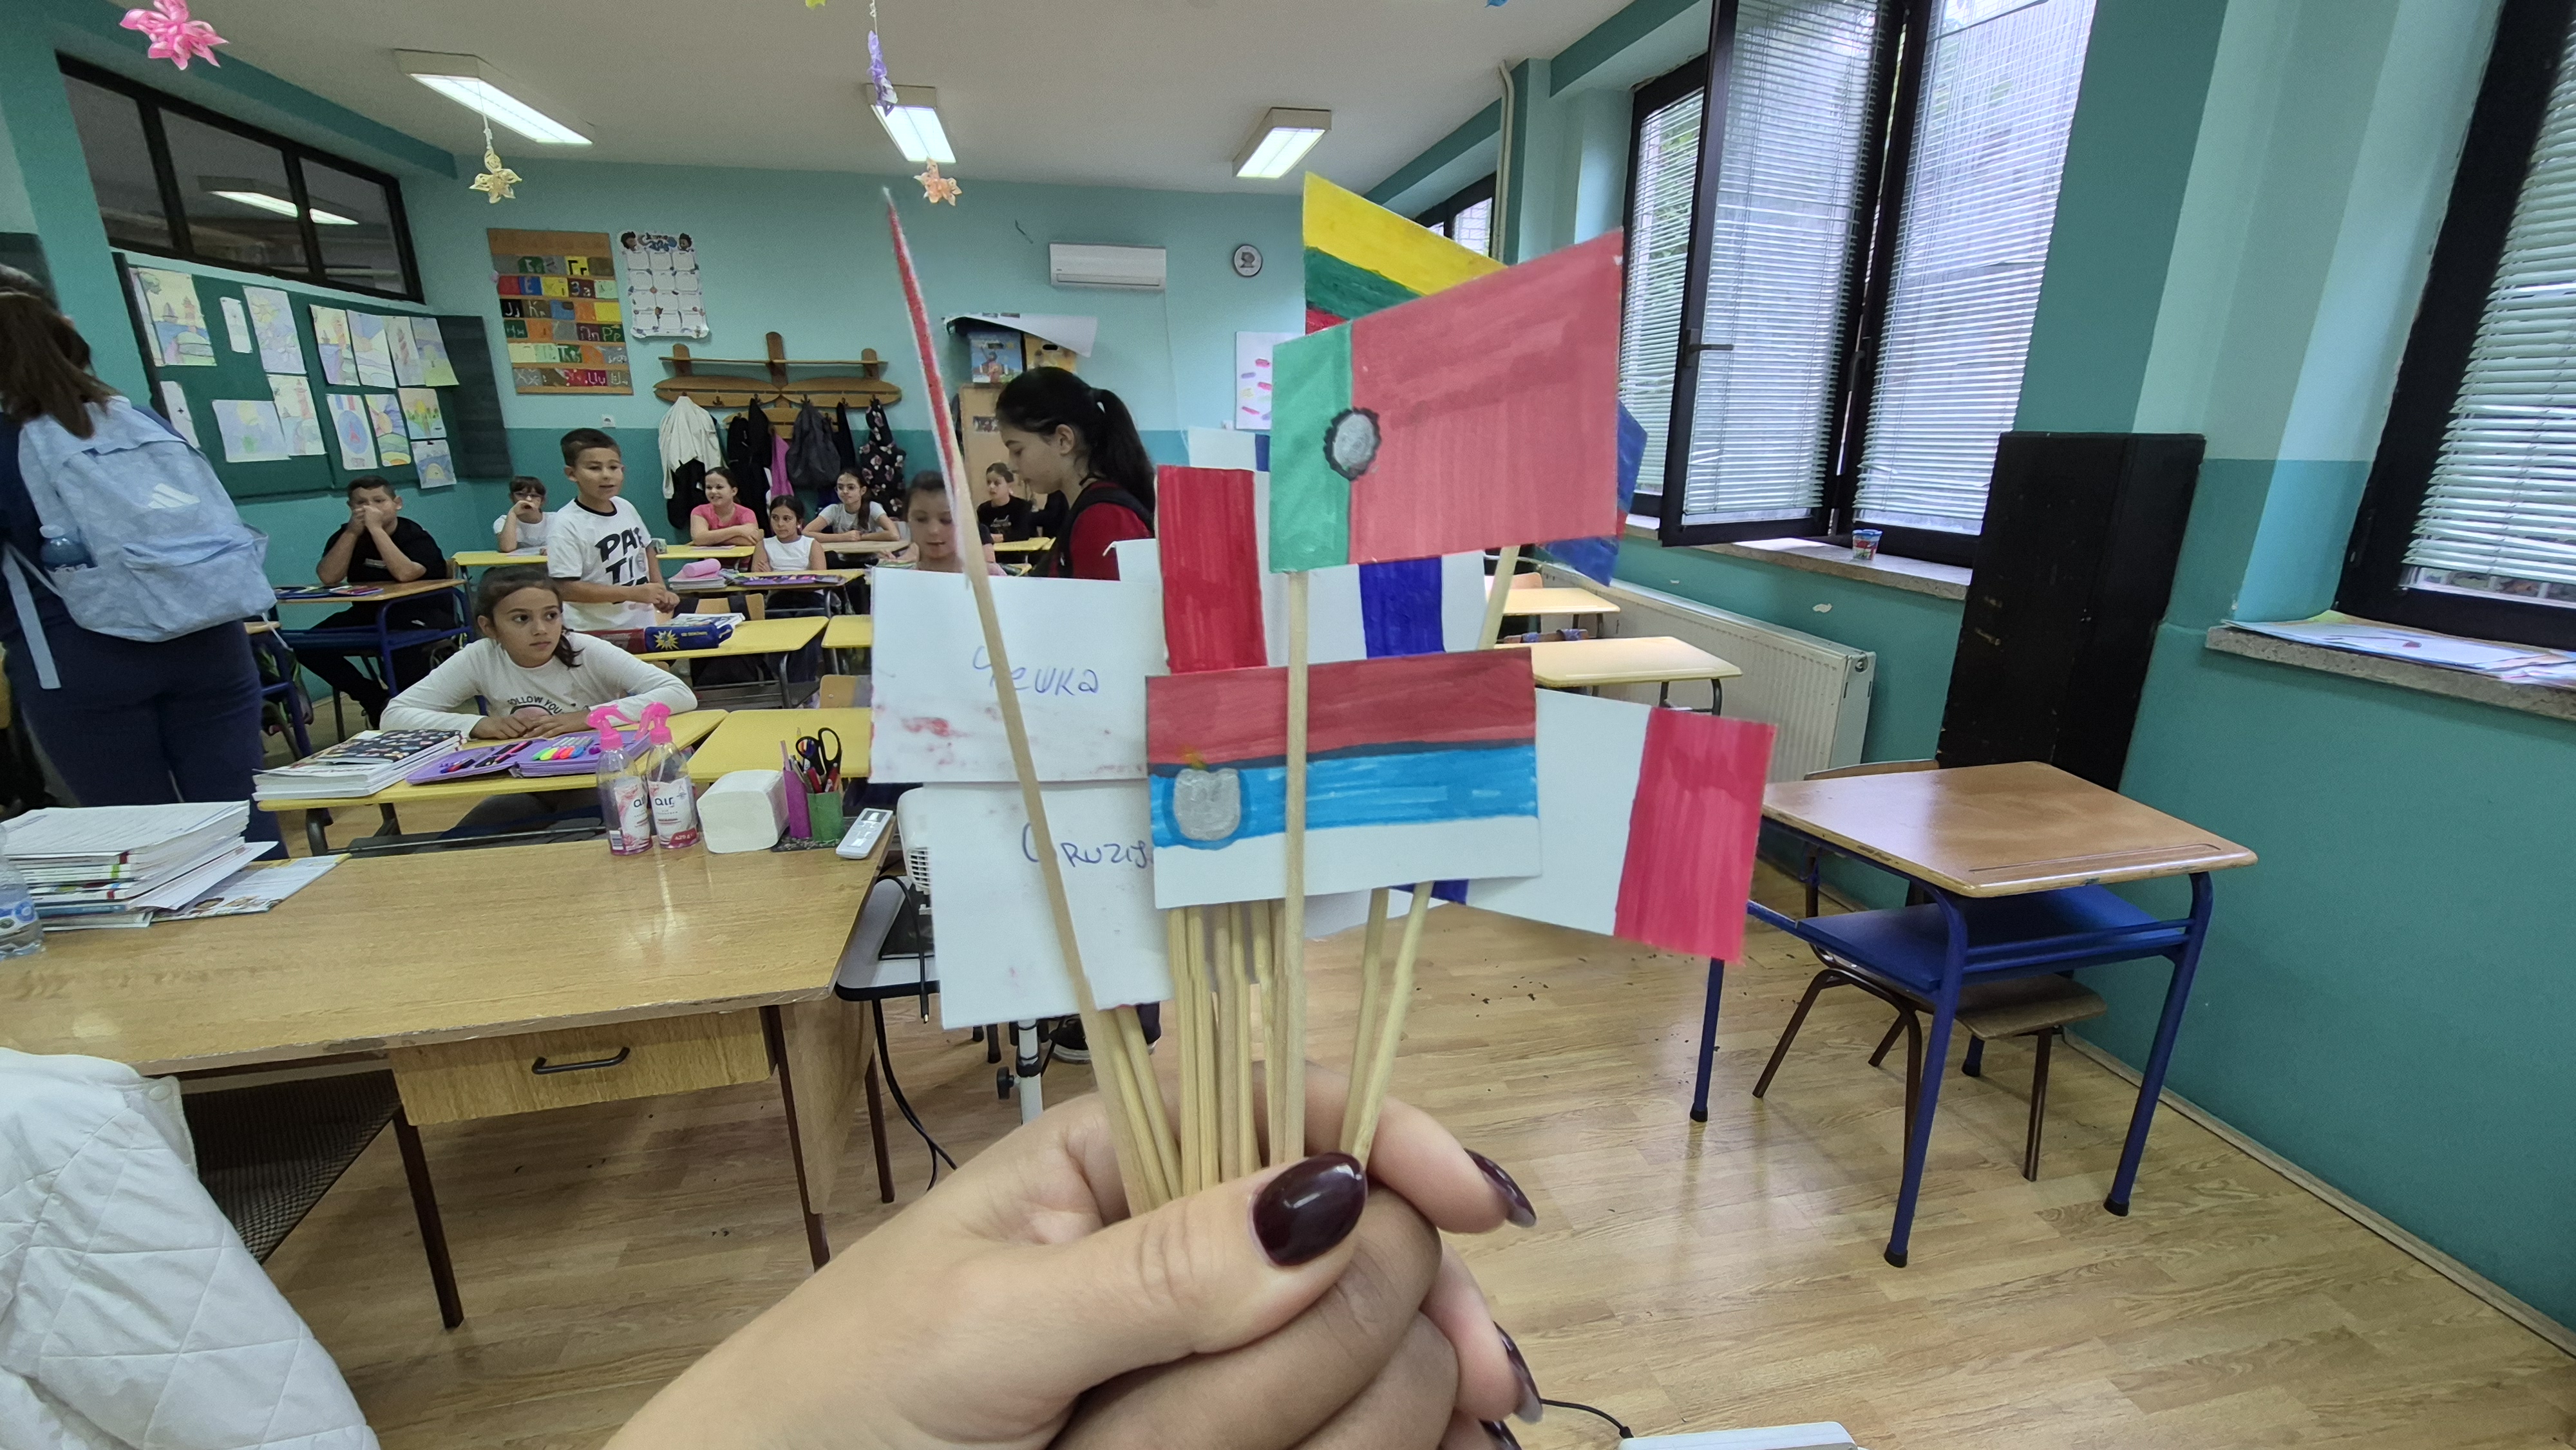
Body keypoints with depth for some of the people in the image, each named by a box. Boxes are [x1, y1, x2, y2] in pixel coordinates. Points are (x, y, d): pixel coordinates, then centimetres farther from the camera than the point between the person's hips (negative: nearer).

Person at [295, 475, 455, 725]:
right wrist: (353, 531, -19)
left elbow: (405, 574, -33)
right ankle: (377, 699, 1)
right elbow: (328, 578, -15)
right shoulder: (346, 535, 1)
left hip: (422, 614, -5)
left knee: (406, 642, -38)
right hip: (371, 616, 6)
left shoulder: (415, 535, -12)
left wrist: (376, 528, -28)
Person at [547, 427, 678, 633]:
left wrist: (660, 591, 6)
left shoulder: (627, 508, 3)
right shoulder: (568, 525, -15)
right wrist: (633, 593, -23)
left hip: (643, 624, 6)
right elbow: (565, 588, -19)